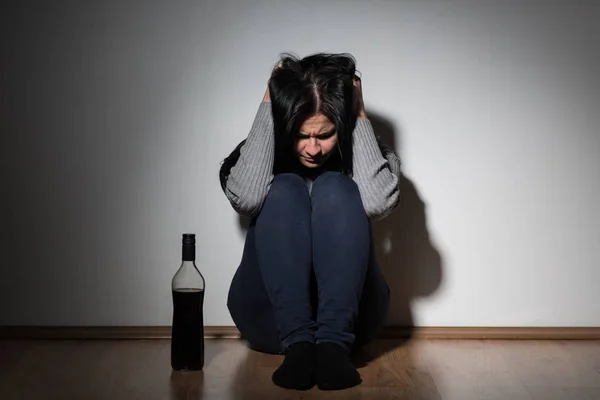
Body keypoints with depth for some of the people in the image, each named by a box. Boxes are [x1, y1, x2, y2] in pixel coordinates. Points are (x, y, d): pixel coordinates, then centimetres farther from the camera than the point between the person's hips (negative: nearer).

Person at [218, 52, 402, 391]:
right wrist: (267, 107, -14)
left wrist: (360, 115, -12)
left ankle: (334, 343, -35)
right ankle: (297, 342, -37)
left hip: (350, 314, 0)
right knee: (285, 189, -22)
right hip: (269, 314, 0)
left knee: (334, 188, -21)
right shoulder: (260, 155, 3)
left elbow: (379, 203, -20)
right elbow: (245, 198, -22)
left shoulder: (363, 154, 4)